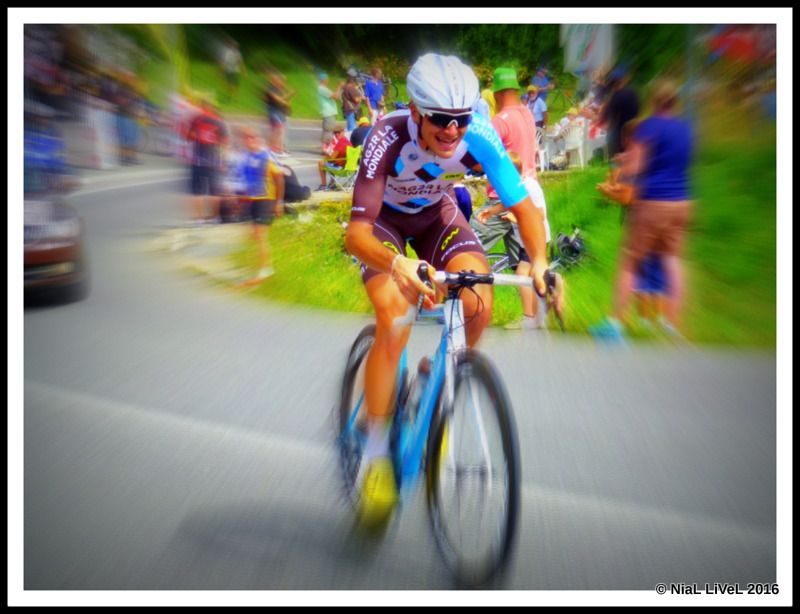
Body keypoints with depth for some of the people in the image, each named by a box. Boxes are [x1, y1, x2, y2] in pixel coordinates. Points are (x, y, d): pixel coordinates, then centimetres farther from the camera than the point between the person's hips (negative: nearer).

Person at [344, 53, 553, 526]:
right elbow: (356, 232, -40)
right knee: (394, 325, -25)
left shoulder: (479, 138, -25)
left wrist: (539, 261, -42)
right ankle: (375, 456, -9)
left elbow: (524, 206, -23)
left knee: (480, 307, -23)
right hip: (384, 219, -3)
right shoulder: (389, 138, -33)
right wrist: (396, 264, -60)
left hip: (436, 213, 3)